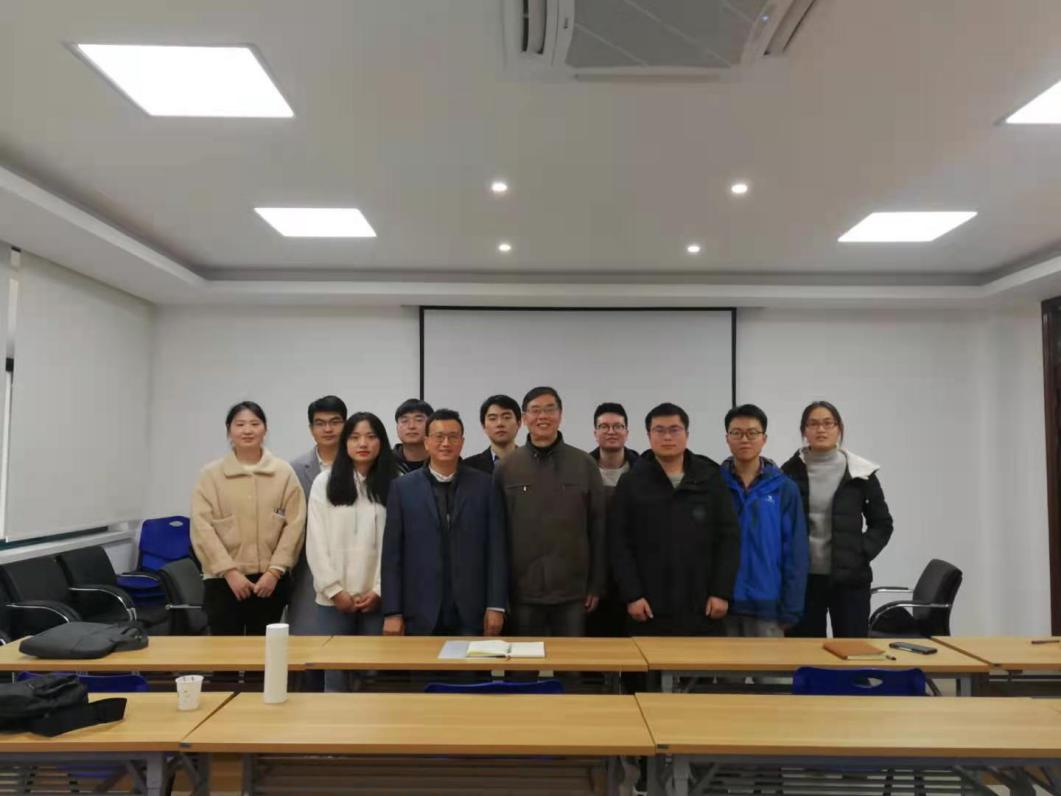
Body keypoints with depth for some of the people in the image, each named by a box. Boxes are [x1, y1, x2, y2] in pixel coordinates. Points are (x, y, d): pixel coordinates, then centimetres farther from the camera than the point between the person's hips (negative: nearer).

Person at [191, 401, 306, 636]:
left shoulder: (284, 472, 1)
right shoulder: (210, 474, 0)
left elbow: (294, 524, -2)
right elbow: (202, 527, -5)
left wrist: (274, 571, -8)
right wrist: (230, 571, -11)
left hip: (270, 579, 1)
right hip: (223, 580, 0)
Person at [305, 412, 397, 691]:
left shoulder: (394, 485, 2)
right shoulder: (324, 483, 3)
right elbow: (316, 542, 0)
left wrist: (379, 590, -7)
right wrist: (335, 590, -6)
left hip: (377, 598, 0)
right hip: (334, 598, 0)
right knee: (334, 672, 5)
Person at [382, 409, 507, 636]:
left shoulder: (484, 485, 3)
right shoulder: (403, 487, 3)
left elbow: (496, 548, 1)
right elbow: (392, 553, 1)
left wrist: (496, 606, -3)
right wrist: (392, 612, -3)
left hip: (471, 613, 0)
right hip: (420, 613, 0)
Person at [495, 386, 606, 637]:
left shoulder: (585, 465, 0)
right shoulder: (505, 468, 0)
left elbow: (597, 527, 3)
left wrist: (596, 584, 2)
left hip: (572, 590, 0)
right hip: (522, 590, 0)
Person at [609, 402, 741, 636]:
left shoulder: (710, 478, 5)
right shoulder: (631, 482, 2)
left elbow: (729, 537, 3)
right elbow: (618, 543, -1)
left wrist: (722, 592, -3)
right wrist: (631, 594, -8)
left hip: (702, 607, 1)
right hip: (650, 609, -1)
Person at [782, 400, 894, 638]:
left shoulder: (860, 473, 1)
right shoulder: (789, 472, 1)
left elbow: (882, 523, 7)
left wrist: (861, 555, -4)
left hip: (849, 578, 0)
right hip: (802, 578, 0)